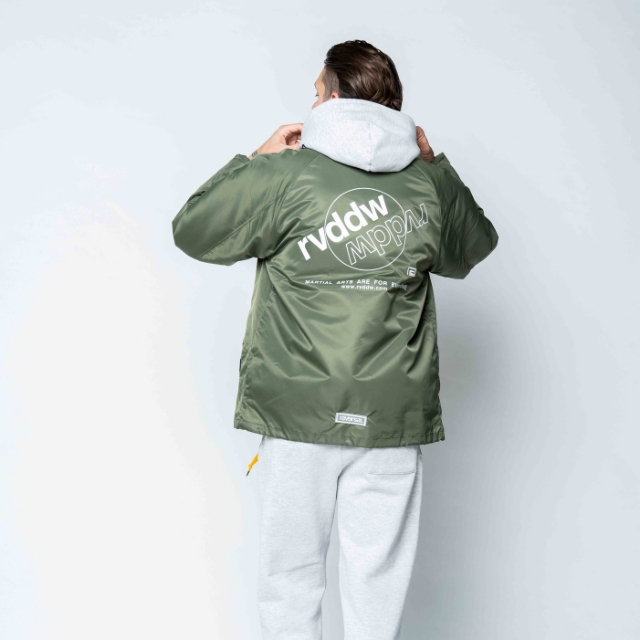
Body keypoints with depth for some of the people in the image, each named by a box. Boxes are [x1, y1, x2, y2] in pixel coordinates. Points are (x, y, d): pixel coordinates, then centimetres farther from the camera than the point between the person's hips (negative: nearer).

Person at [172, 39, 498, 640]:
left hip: (301, 414, -2)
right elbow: (474, 247, 25)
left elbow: (192, 230, 6)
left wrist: (254, 158, 13)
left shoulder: (285, 174, -6)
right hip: (395, 417, 3)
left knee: (292, 570, 12)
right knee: (378, 580, 11)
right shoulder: (428, 184, 5)